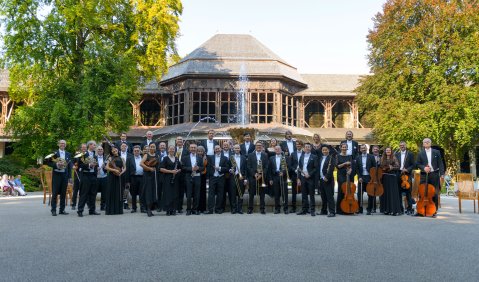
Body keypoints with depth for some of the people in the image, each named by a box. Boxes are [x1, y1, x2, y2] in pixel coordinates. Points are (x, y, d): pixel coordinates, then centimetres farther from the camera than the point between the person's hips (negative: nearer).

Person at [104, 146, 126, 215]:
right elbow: (106, 167, -5)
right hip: (112, 177, -2)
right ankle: (110, 210, 2)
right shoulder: (110, 158, 6)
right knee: (111, 192, -2)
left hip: (119, 177, 2)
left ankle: (119, 209, 10)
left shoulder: (121, 159, 12)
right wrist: (114, 170, -17)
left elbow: (124, 168, 9)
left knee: (119, 193, 3)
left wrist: (121, 172, -10)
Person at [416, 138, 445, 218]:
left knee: (435, 193, 3)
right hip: (424, 175, 0)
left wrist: (442, 174, -6)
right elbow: (418, 164, 6)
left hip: (434, 174, 0)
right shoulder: (421, 153, 7)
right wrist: (423, 168, -13)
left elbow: (440, 163, 3)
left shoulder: (436, 152, 6)